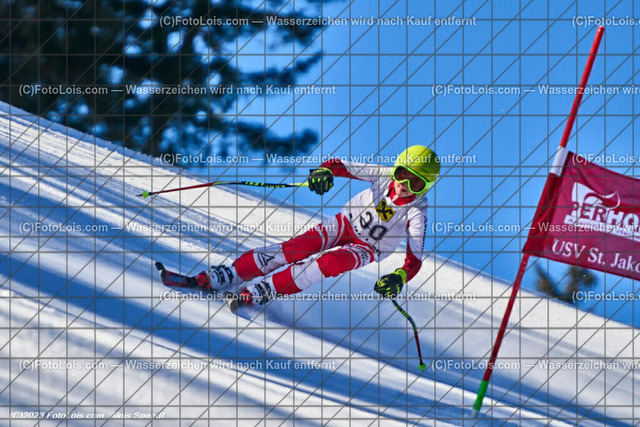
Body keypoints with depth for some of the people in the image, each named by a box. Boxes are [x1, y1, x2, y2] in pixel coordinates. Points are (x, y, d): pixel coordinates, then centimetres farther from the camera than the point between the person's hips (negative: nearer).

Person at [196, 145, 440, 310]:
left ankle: (265, 289, -37)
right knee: (294, 250, -22)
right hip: (345, 224, 2)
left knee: (328, 262, -34)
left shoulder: (417, 213, -24)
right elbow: (339, 165, -12)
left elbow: (415, 259, -29)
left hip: (366, 248, -2)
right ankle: (227, 276, -24)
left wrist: (400, 277, -50)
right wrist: (324, 171, -36)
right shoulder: (384, 175, -16)